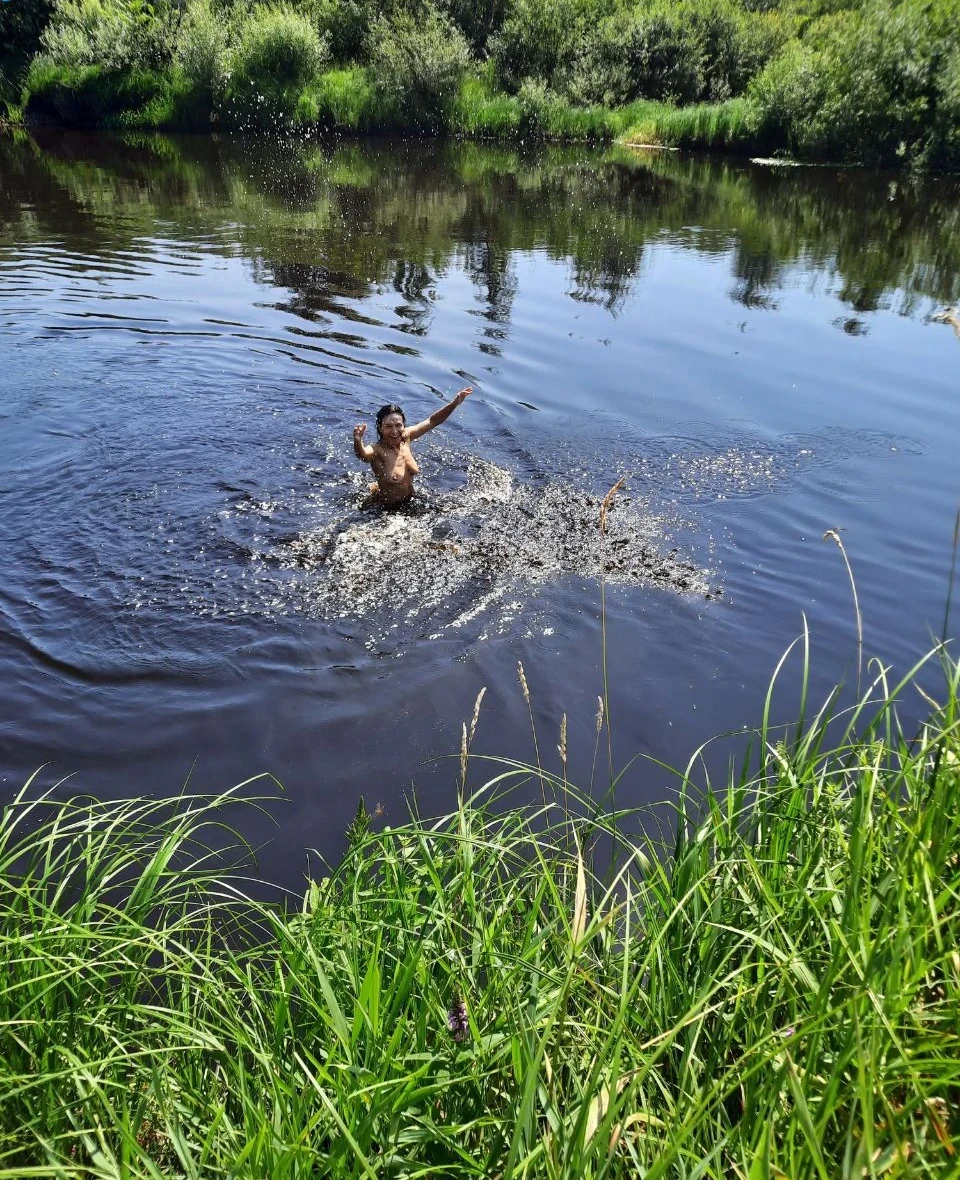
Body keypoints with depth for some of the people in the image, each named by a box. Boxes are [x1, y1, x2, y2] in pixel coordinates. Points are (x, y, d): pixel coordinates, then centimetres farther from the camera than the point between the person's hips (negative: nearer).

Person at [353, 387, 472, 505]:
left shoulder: (405, 437, -9)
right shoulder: (377, 450, -27)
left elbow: (432, 421, -1)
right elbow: (362, 454, -50)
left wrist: (455, 403, -8)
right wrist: (358, 440, -71)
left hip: (409, 500, 6)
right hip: (385, 505, -6)